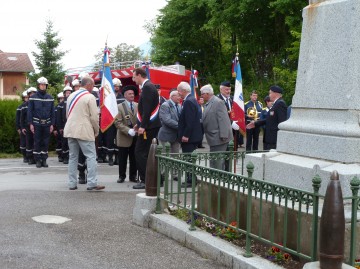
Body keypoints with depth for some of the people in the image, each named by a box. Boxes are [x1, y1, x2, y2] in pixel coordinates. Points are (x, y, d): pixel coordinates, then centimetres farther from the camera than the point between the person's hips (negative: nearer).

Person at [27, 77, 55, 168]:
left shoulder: (50, 98, 6)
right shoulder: (33, 98, 0)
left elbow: (52, 112, 7)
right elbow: (29, 111, 0)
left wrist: (52, 124, 2)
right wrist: (30, 123, -6)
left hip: (47, 124, 2)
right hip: (37, 123, -2)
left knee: (46, 142, 5)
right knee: (37, 142, 2)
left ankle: (44, 160, 12)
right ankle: (38, 160, 8)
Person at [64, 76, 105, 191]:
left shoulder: (71, 96, 13)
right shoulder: (90, 97, -9)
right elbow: (94, 116, -11)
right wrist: (96, 130, 3)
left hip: (70, 130, 7)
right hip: (84, 131, -7)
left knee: (73, 157, 10)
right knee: (91, 157, -4)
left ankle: (72, 183, 11)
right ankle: (92, 183, -11)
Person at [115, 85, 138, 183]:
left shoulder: (138, 106, 8)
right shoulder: (120, 107, -3)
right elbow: (118, 122, -10)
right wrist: (128, 130, -19)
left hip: (136, 137, 3)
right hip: (124, 137, -3)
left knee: (134, 158, 7)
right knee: (122, 158, 4)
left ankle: (133, 176, 17)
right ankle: (121, 176, 15)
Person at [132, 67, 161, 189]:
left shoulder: (147, 87, -14)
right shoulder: (148, 86, 17)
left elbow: (147, 109, -21)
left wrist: (143, 126, -22)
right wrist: (139, 124, 19)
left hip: (148, 127, -10)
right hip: (149, 126, 10)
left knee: (140, 153, -7)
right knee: (145, 153, 13)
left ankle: (145, 181, -5)